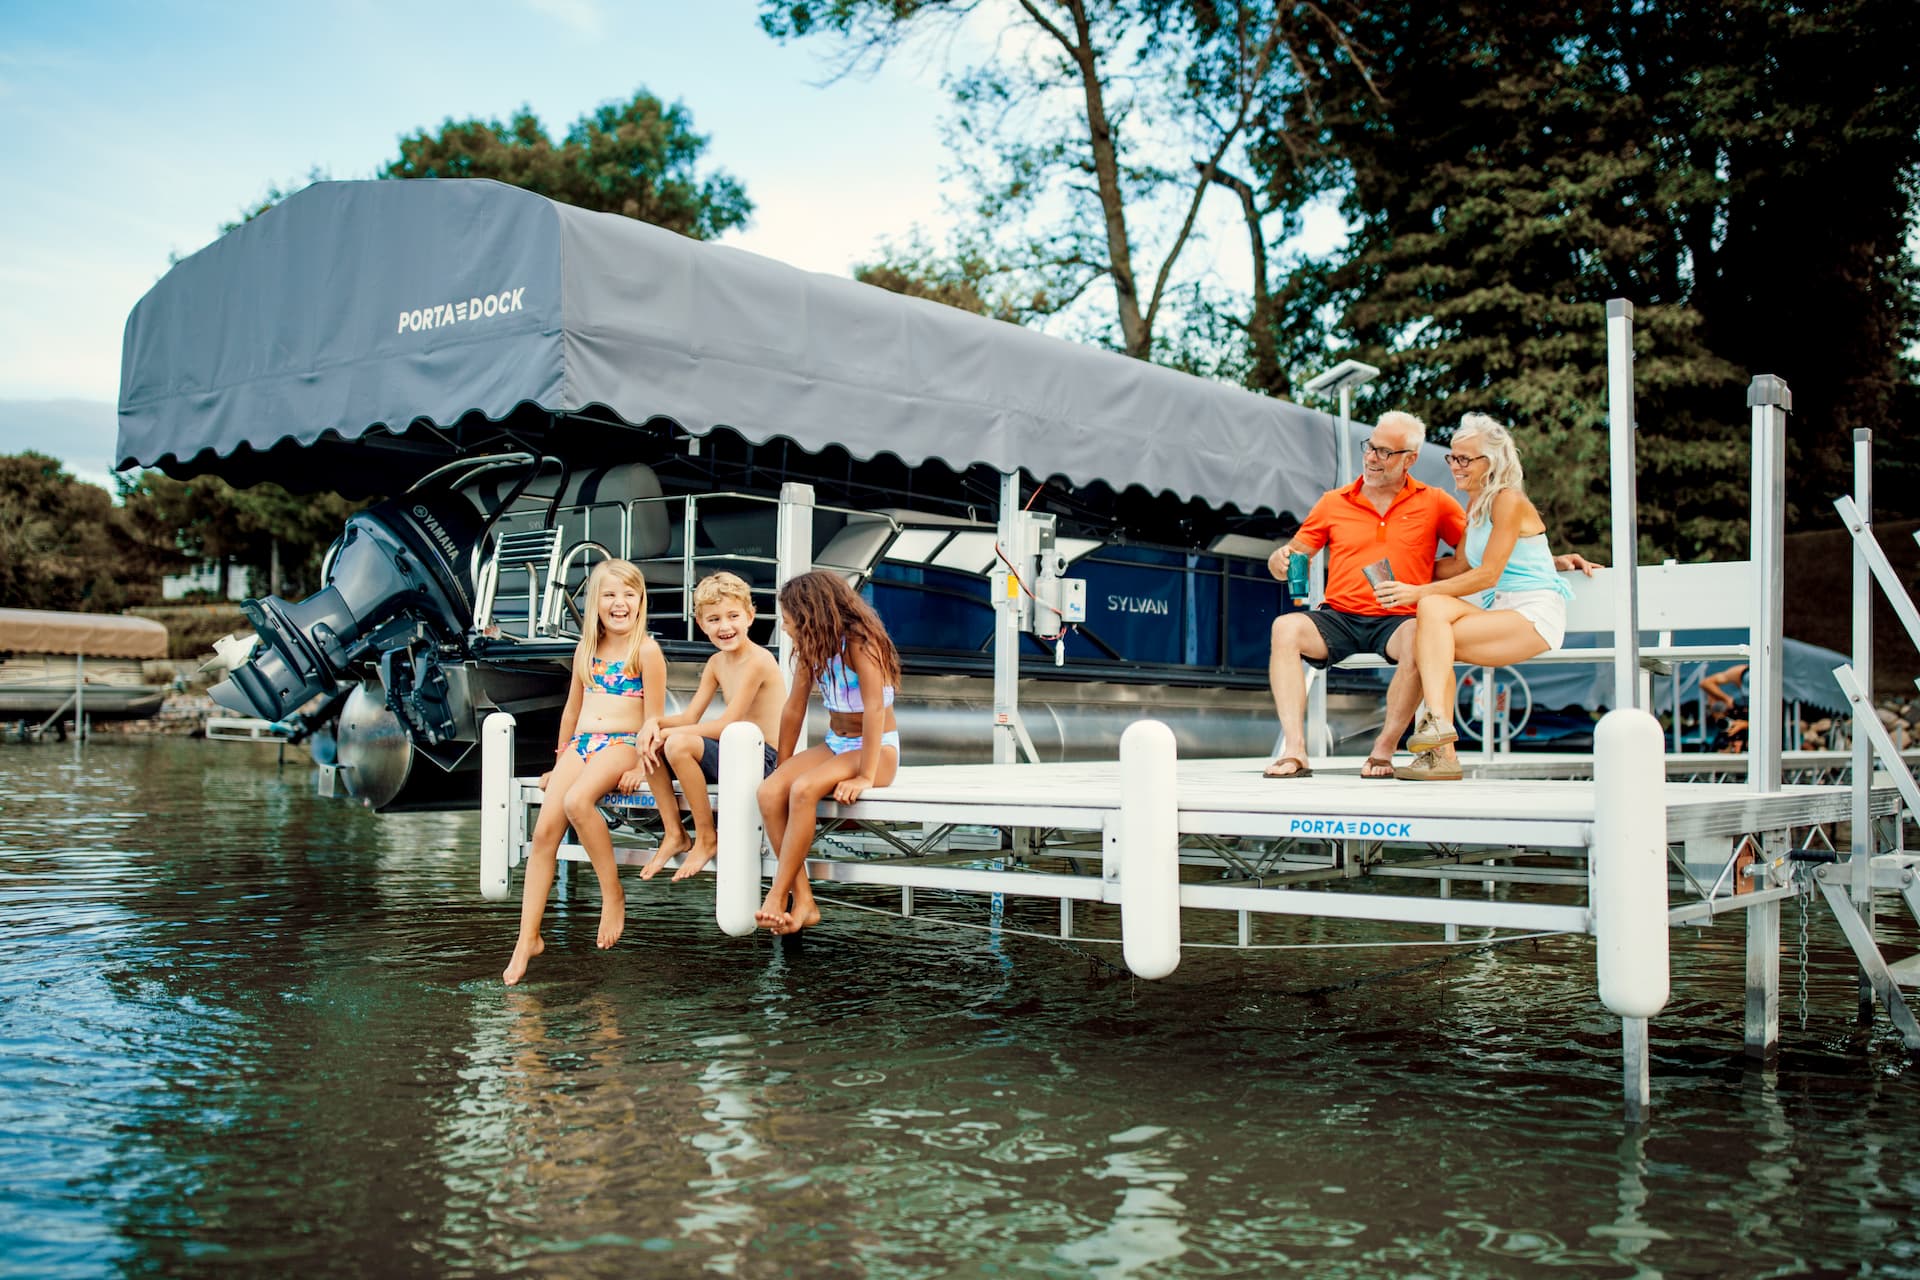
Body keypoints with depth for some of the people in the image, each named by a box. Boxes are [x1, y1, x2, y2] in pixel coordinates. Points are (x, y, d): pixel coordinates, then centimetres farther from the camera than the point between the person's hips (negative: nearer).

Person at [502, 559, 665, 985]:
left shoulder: (646, 651, -2)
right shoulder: (586, 649, 16)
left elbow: (653, 717, -5)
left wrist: (640, 766, -15)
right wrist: (560, 759, 24)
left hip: (622, 745, -6)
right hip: (579, 744, 6)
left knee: (576, 801, -35)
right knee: (544, 830, -12)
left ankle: (612, 892, -16)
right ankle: (528, 937, -9)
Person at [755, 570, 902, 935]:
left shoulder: (860, 642, -18)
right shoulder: (812, 648, 7)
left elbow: (875, 708, -26)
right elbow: (794, 708, 9)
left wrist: (865, 777, -31)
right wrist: (784, 766, 8)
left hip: (878, 748, -7)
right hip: (834, 745, 7)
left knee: (803, 789, -34)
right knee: (769, 791, -21)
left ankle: (776, 898, -25)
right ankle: (803, 902, -22)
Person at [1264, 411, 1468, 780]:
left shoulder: (1435, 503, 11)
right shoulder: (1333, 503, 14)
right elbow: (1292, 560, 15)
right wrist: (1281, 561, -8)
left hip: (1396, 621, -1)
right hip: (1338, 618, 2)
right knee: (1285, 627, -30)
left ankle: (1384, 752, -25)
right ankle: (1294, 751, -35)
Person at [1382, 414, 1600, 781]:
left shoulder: (1508, 501, -9)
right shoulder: (1475, 505, 17)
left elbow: (1487, 575, -15)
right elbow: (1465, 567, 17)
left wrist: (1419, 592, -17)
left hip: (1536, 617, -8)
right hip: (1502, 612, 8)